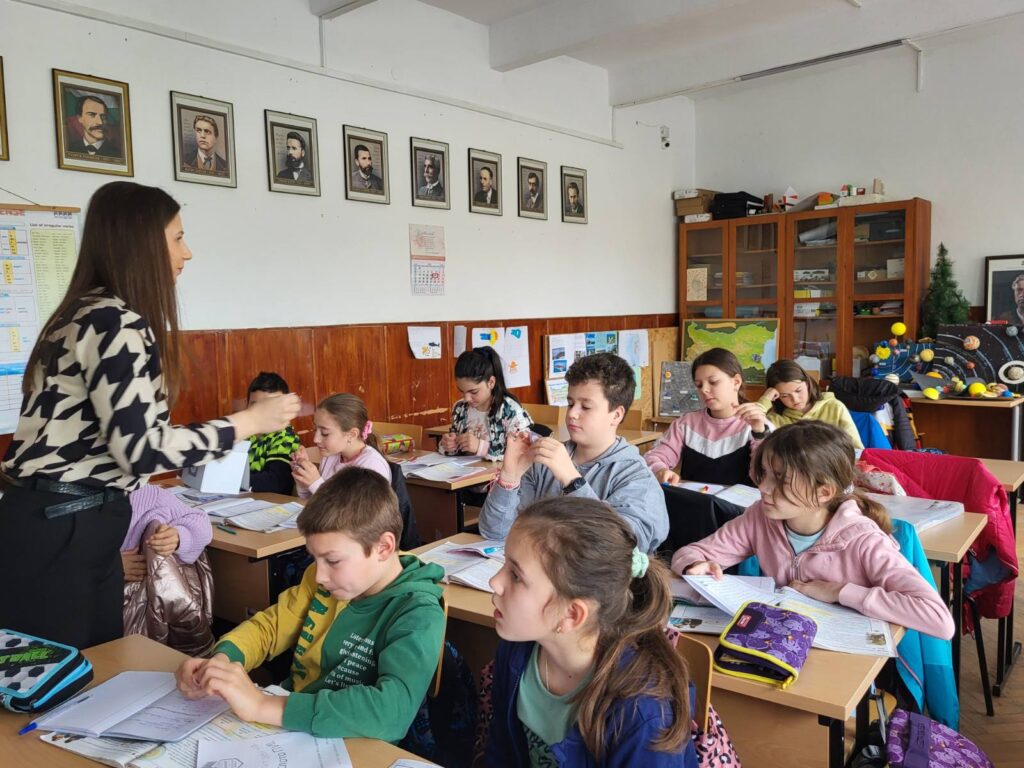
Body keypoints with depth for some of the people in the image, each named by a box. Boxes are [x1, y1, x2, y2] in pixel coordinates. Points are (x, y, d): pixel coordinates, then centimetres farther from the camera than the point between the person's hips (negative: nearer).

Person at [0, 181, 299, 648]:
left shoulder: (100, 314, 12)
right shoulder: (114, 322, -19)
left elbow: (118, 439, 9)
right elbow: (140, 450, -25)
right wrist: (247, 422, -17)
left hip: (80, 523, 10)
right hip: (57, 531, -10)